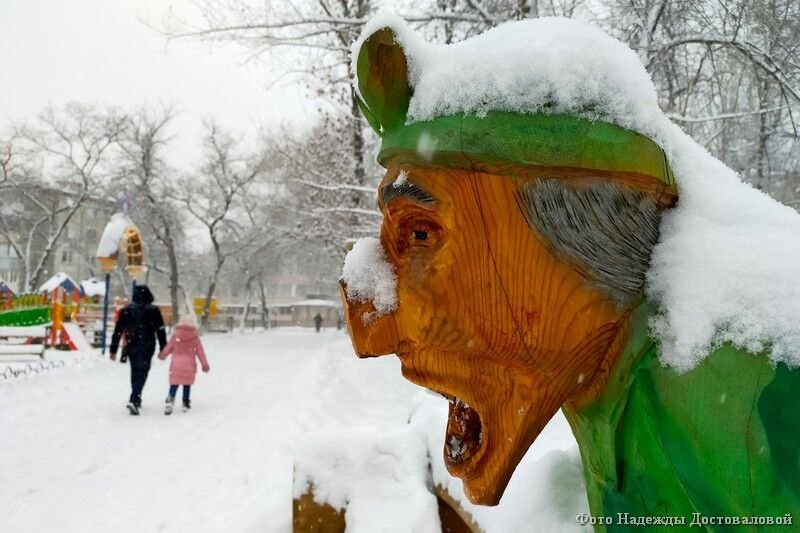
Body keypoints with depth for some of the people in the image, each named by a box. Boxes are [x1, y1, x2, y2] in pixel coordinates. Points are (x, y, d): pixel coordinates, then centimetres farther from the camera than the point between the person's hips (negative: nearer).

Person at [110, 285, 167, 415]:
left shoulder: (126, 310, 4)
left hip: (131, 347, 3)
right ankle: (134, 401, -20)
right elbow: (161, 331, -1)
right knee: (142, 373, -4)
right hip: (147, 347, -3)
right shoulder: (154, 310, -2)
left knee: (135, 372, 18)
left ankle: (136, 399, 30)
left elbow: (118, 331, 3)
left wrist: (113, 350, 6)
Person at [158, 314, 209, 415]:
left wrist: (162, 355, 30)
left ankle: (170, 400, -18)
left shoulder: (176, 335, 3)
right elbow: (200, 352, 3)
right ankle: (186, 403, 17)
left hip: (176, 364, 0)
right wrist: (205, 365, 12)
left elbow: (168, 347, 9)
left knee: (174, 385, 2)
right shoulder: (195, 337, 0)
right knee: (187, 385, 12)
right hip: (189, 365, 0)